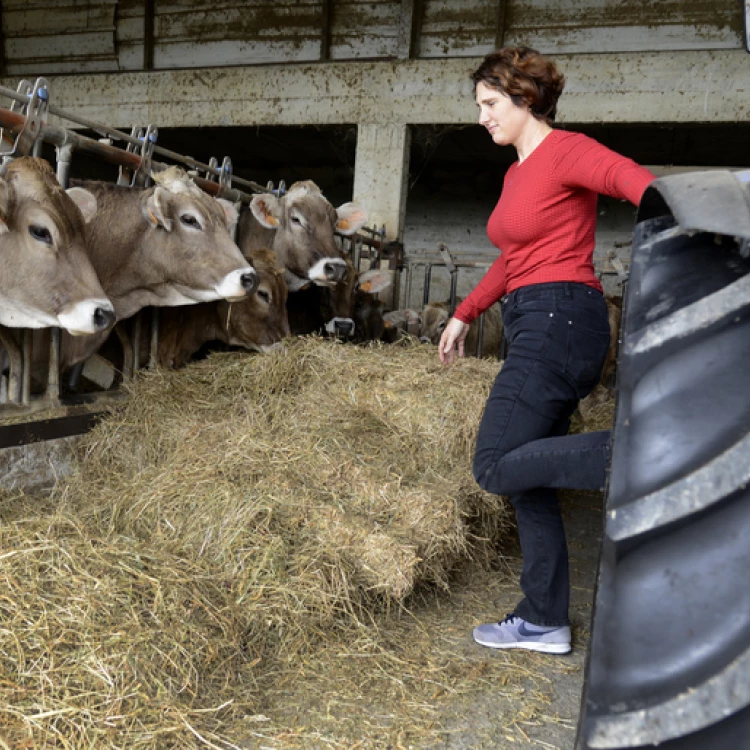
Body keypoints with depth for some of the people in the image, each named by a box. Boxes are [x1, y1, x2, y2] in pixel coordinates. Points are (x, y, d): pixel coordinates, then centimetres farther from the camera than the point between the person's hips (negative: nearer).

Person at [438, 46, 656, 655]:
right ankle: (544, 622, 19)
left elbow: (631, 178, -24)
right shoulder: (517, 173, 22)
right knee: (527, 479, 10)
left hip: (559, 320, -9)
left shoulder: (566, 151, -5)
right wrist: (464, 315, 29)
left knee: (497, 468, -15)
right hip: (535, 329, 9)